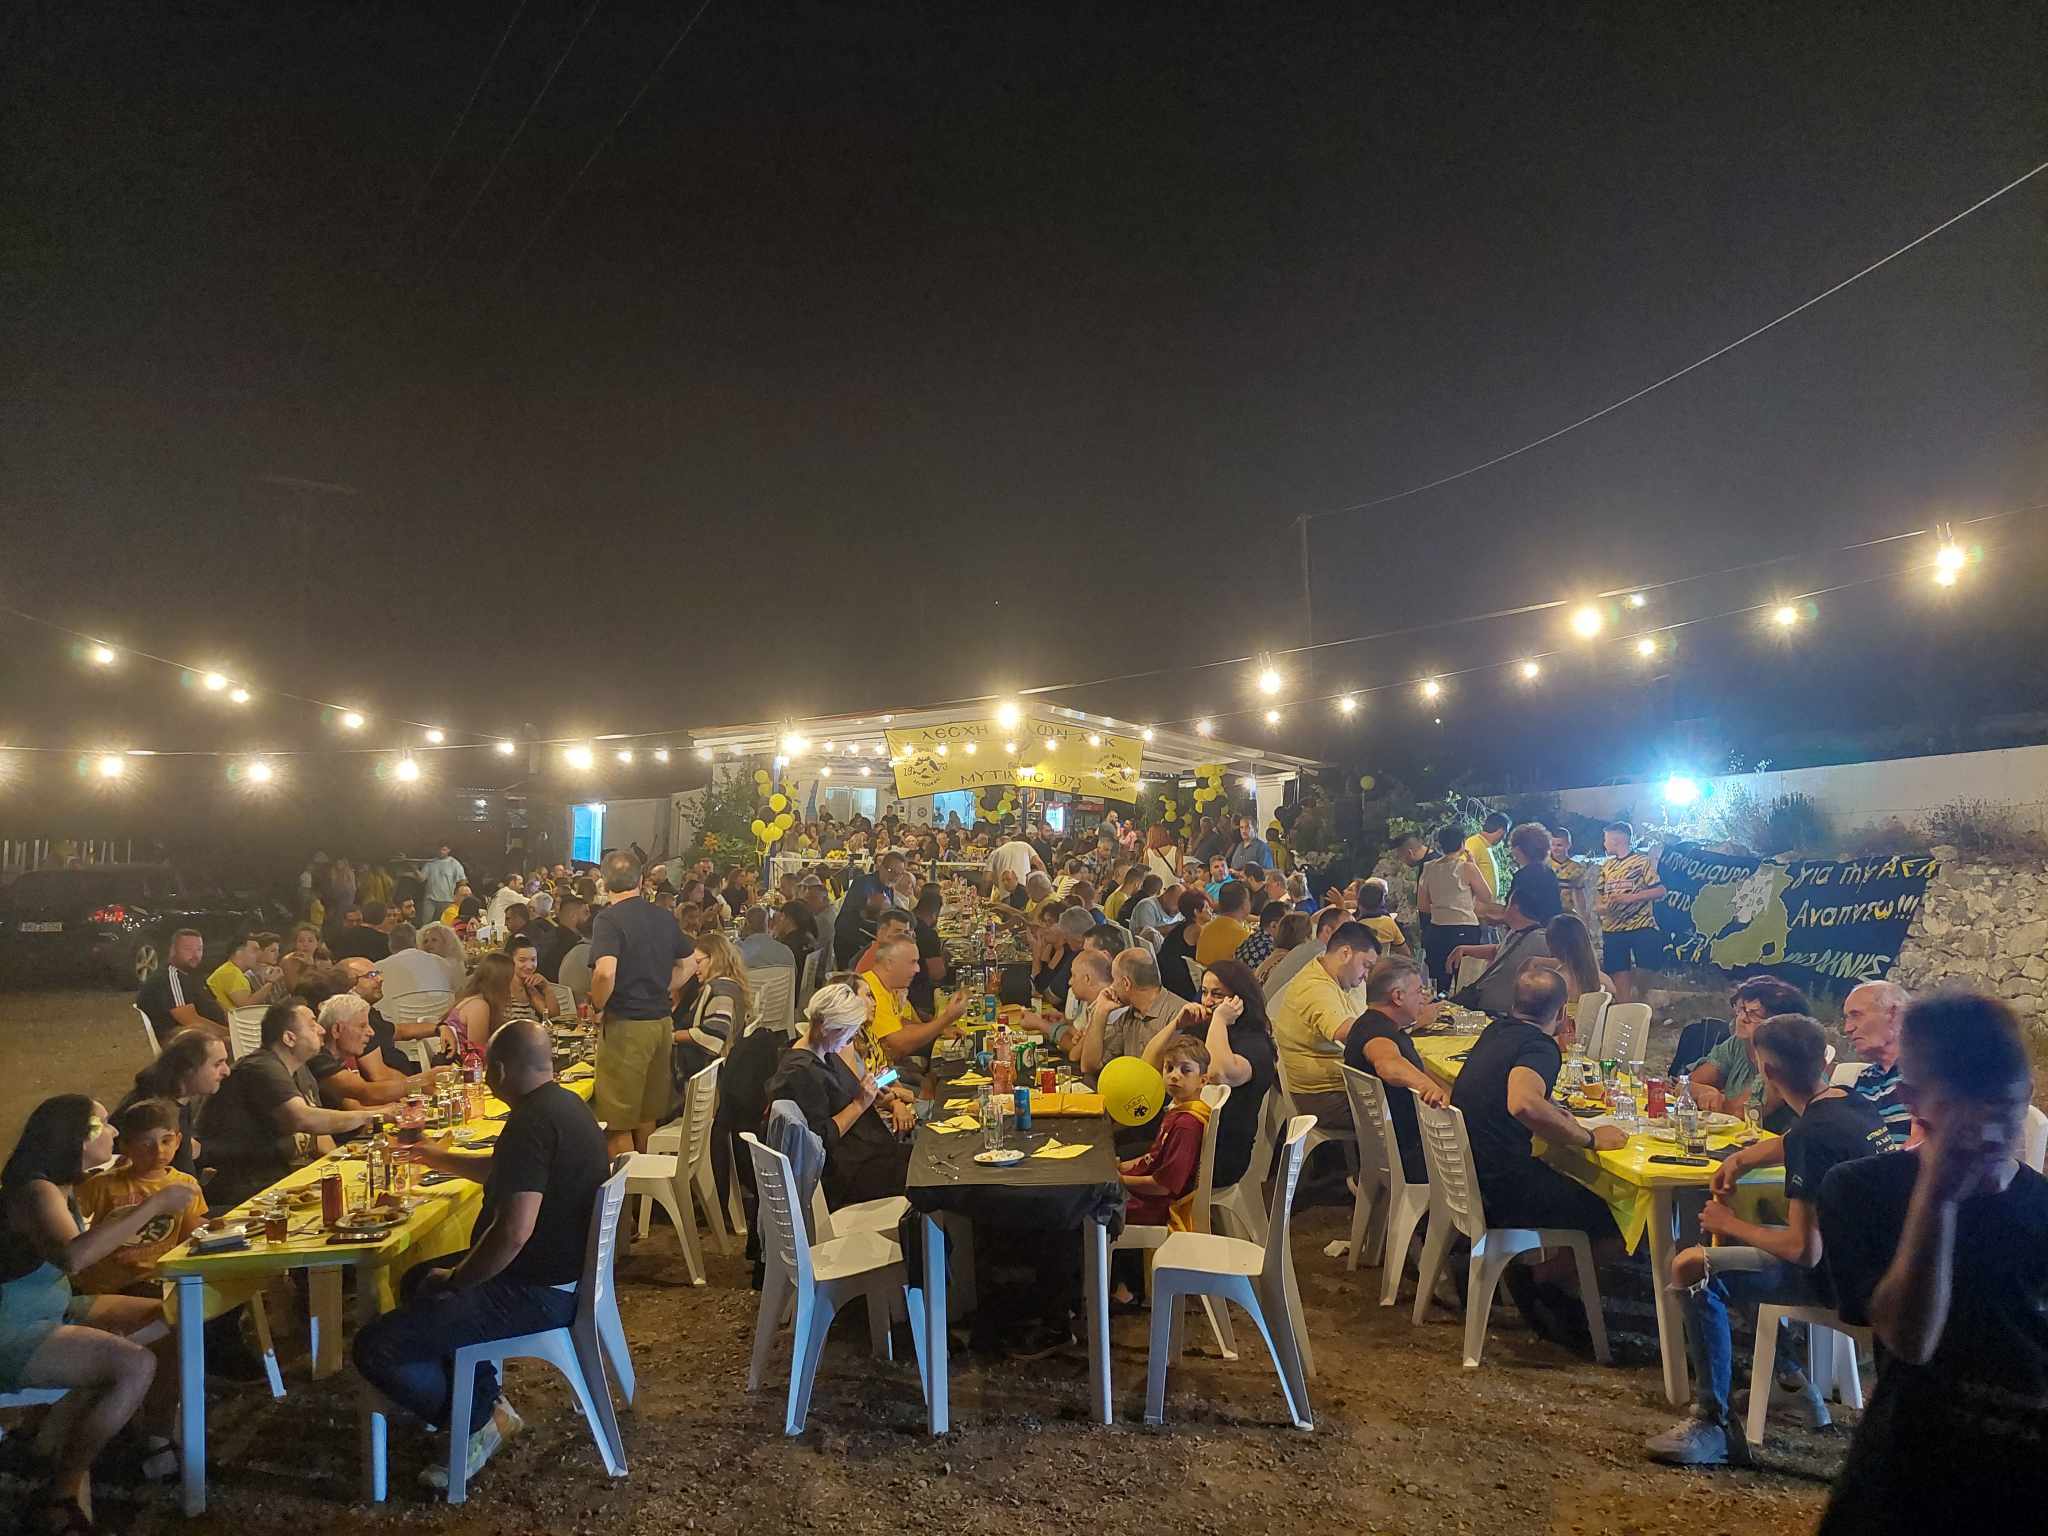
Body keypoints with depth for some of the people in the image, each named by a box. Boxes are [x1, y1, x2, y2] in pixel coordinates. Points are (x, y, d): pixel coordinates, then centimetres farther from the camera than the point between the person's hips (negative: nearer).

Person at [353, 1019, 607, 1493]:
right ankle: (487, 1399, 23)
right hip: (561, 1269, 11)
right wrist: (438, 1158, 35)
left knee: (375, 1347, -12)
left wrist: (454, 1282, -15)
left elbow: (514, 1231, -31)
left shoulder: (530, 1123, -25)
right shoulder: (563, 1104, 7)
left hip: (538, 1294, -11)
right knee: (418, 1280, 28)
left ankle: (476, 1421, 7)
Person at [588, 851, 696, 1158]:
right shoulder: (663, 917, 8)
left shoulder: (609, 919, -13)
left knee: (618, 1121, 4)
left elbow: (606, 972, -27)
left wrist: (597, 1006, -11)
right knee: (647, 1113, 20)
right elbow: (689, 964, 17)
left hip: (625, 1023, -7)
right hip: (662, 1020, 7)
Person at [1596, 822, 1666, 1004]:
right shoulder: (1607, 866, 16)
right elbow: (1602, 895, 21)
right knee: (1620, 977, 6)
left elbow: (1660, 890, -9)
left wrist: (1629, 897, -16)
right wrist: (1602, 907, -1)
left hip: (1642, 927, -5)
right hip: (1613, 929, 5)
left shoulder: (1642, 861, -3)